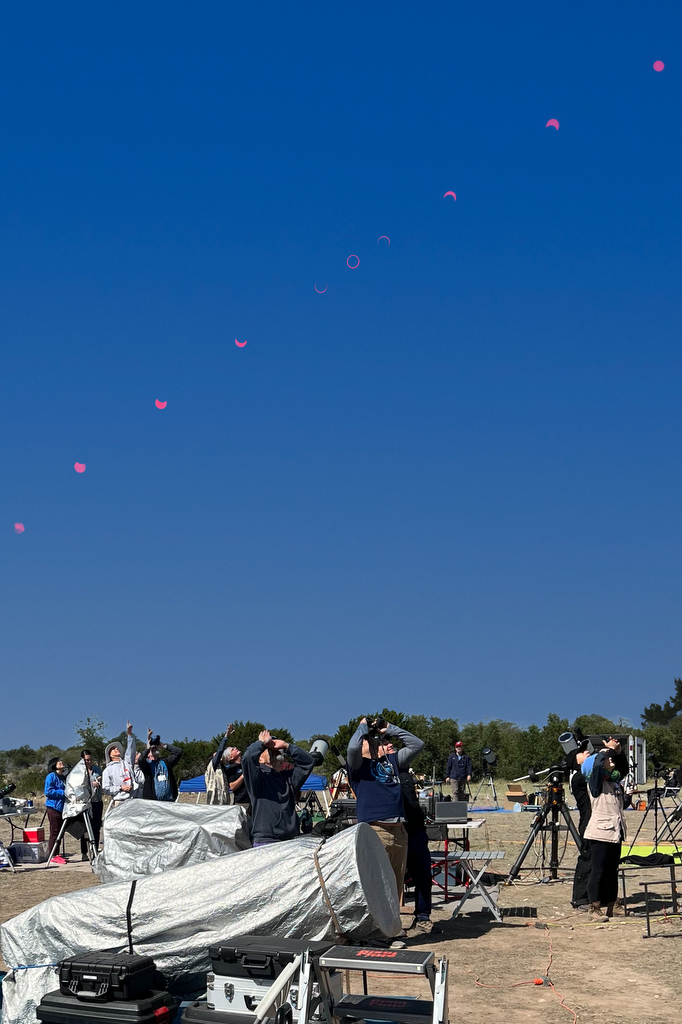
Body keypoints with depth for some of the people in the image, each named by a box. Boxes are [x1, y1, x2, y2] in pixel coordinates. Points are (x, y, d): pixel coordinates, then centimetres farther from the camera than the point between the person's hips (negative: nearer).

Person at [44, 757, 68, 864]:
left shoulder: (64, 777, 17)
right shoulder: (51, 776, -8)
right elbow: (48, 791, -16)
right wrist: (63, 793, -17)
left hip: (61, 807, 8)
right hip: (53, 807, -8)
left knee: (60, 832, 9)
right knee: (54, 832, -6)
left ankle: (56, 855, 16)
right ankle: (53, 856, -3)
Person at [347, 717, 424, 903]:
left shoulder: (392, 760, 23)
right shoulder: (359, 764, 7)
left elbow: (416, 744, 21)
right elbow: (353, 747, -14)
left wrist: (389, 729, 19)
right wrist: (362, 726, 3)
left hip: (399, 830, 6)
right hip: (374, 831, -6)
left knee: (396, 884, 10)